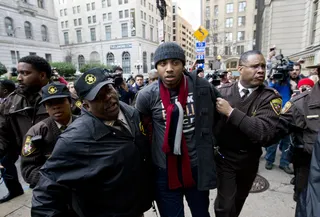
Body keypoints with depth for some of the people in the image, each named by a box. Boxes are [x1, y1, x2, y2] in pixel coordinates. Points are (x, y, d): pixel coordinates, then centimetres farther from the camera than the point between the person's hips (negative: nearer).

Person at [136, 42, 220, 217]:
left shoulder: (202, 87, -11)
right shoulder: (147, 96, -13)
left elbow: (217, 115, 8)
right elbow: (141, 129, 4)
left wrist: (204, 137, 8)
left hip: (197, 167, 2)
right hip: (164, 171, -1)